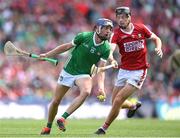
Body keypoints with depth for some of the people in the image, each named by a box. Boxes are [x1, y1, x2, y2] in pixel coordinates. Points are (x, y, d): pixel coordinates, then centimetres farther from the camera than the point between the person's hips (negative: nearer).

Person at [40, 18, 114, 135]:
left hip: (84, 74, 0)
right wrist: (47, 55, 1)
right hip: (68, 71, 0)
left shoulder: (106, 49, -12)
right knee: (55, 101, 3)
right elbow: (67, 46, 0)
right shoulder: (84, 36, -14)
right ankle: (48, 127, 28)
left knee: (86, 91, -33)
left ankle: (63, 119, -28)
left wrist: (101, 86, -30)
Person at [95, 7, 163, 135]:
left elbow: (156, 39, 11)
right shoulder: (117, 34, -8)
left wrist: (158, 48, -12)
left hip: (138, 71, -3)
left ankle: (104, 128, 1)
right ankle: (133, 106, 42)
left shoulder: (141, 28, -5)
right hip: (124, 70, 3)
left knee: (118, 101, -12)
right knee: (115, 102, 10)